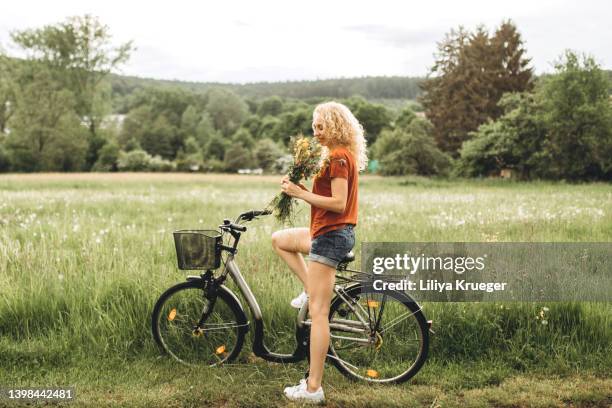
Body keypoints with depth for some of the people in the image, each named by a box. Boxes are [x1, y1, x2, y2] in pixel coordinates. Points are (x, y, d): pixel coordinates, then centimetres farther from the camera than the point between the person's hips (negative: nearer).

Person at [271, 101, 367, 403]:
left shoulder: (337, 157, -16)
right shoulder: (344, 155, 14)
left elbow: (338, 203, -23)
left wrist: (300, 194, -17)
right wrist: (301, 188, 1)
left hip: (330, 235, -11)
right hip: (330, 232, 11)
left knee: (318, 312, -7)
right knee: (279, 238, 27)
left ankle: (313, 388, -2)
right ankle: (311, 291, 17)